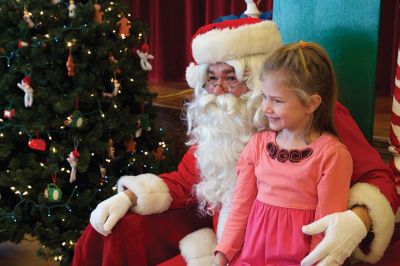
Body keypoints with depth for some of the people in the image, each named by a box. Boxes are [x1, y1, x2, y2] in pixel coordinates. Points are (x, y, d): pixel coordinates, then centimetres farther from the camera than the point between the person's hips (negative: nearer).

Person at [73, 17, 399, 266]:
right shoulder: (217, 118, 5)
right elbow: (185, 181, 13)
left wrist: (357, 220, -39)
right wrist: (128, 197, -2)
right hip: (210, 226, 7)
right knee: (114, 231, -4)